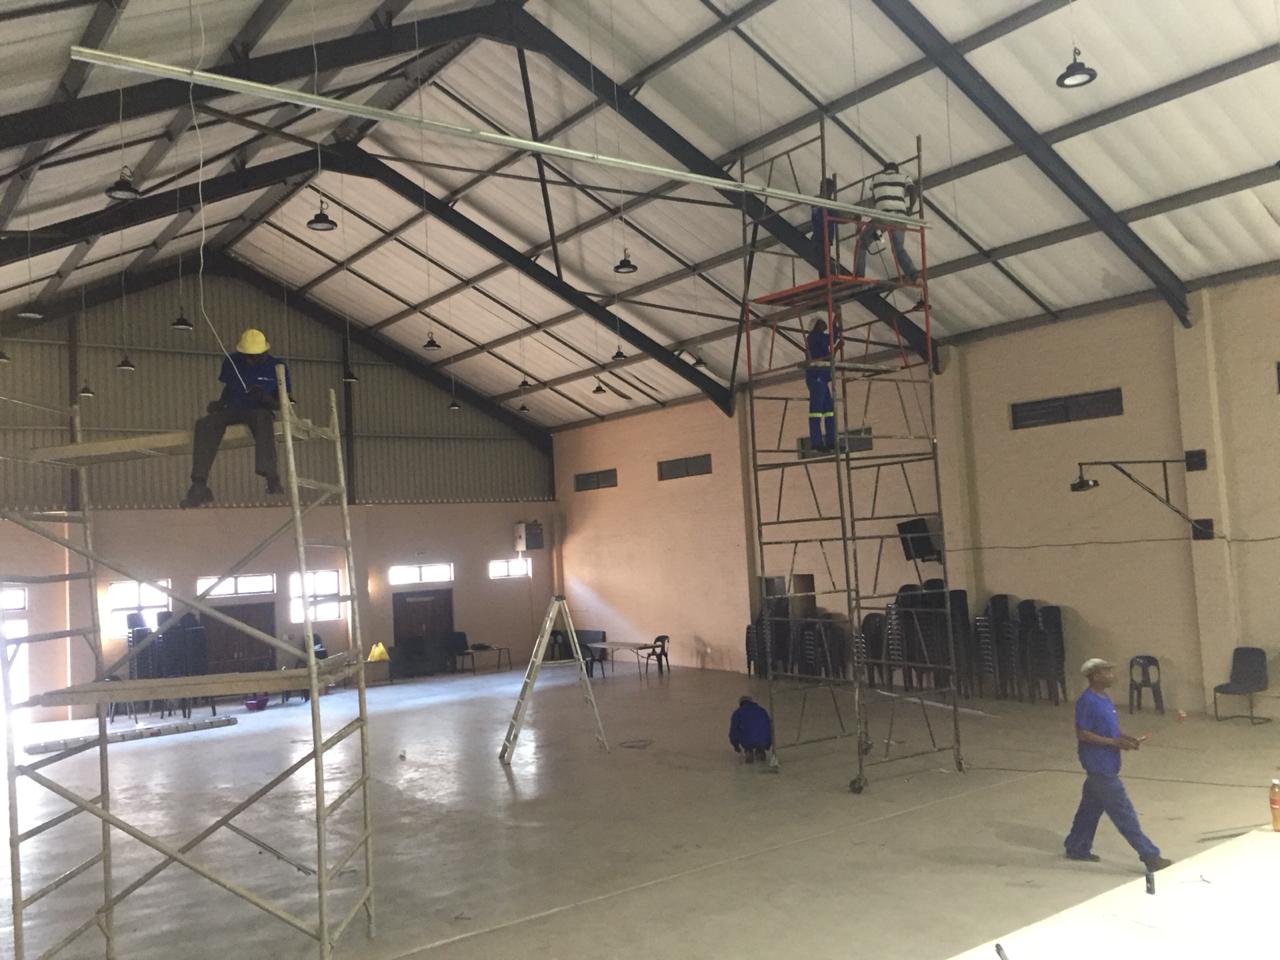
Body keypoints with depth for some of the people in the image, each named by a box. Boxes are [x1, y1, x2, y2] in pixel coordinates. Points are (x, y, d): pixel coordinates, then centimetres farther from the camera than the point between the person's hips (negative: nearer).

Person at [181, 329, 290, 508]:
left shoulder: (277, 368, -1)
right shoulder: (231, 362, 7)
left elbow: (280, 404, 1)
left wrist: (265, 398, -21)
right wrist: (220, 403, -2)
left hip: (260, 411, -3)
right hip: (233, 410, 3)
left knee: (263, 418, -42)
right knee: (204, 424, -29)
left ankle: (271, 478, -52)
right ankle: (199, 487, -35)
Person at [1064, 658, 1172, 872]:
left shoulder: (1104, 698, 9)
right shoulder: (1087, 702, -20)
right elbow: (1082, 734, -20)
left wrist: (1125, 738, 2)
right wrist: (1115, 742, -20)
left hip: (1104, 766, 10)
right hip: (1100, 767, -10)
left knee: (1091, 807, 18)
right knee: (1124, 813, -3)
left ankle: (1077, 848, 29)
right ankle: (1150, 856, 3)